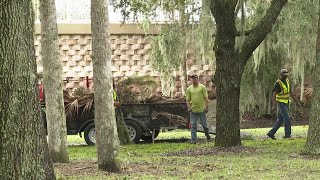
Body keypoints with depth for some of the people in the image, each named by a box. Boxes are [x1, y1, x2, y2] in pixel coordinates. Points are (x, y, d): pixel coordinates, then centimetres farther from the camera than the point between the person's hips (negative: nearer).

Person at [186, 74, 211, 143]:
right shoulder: (189, 89, 7)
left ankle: (207, 136, 29)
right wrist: (189, 107, -6)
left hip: (202, 109, -2)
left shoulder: (202, 87, 0)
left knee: (204, 124, 5)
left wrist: (206, 107, -10)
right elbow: (188, 99, 8)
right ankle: (193, 140, 0)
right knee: (193, 125, -2)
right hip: (193, 109, 2)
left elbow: (206, 98, -2)